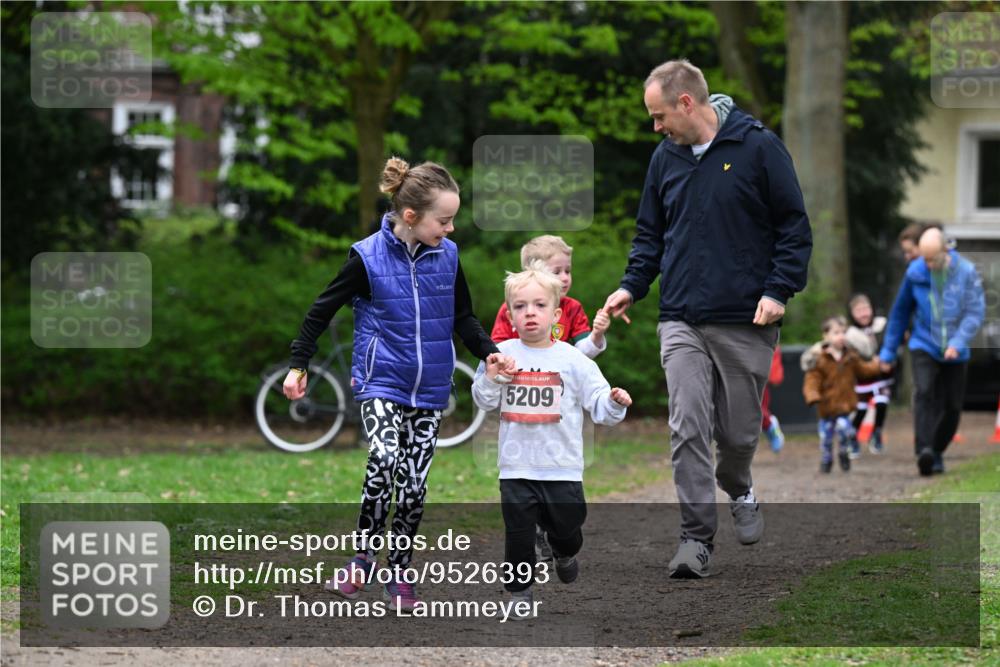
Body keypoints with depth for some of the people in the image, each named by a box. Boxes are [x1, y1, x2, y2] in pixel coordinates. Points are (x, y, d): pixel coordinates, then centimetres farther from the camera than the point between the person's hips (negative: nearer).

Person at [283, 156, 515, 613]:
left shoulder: (448, 256, 1)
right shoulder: (367, 258, -10)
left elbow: (463, 318, 14)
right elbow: (323, 310, 0)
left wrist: (490, 353, -2)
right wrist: (298, 364, 1)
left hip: (429, 389, 4)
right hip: (380, 382, -4)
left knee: (414, 482, 1)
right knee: (384, 460, -22)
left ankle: (398, 574, 12)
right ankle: (362, 561, -7)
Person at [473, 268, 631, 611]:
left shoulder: (573, 360, -3)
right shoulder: (502, 354, 1)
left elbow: (598, 406, -2)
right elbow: (484, 402, 8)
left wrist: (614, 402, -23)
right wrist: (490, 378, -10)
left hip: (563, 465, 0)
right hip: (516, 465, 0)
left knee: (566, 526, 9)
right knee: (518, 531, 0)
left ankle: (564, 554, 44)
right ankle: (520, 591, 15)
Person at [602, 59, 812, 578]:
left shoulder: (758, 147, -5)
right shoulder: (665, 158, 10)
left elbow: (794, 225, -3)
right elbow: (650, 234, 19)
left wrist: (778, 290, -13)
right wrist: (632, 286, 3)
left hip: (747, 322, -3)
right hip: (682, 321, 3)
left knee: (739, 432, 7)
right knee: (688, 429, -9)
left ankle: (738, 491, 39)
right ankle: (696, 539, -7)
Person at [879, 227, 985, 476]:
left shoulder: (966, 272, -9)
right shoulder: (915, 273, -4)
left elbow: (976, 312, -12)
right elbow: (900, 312, 8)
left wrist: (958, 342, -26)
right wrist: (888, 350, 12)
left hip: (955, 353, 1)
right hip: (924, 346, -1)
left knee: (952, 406, 4)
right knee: (924, 393, -22)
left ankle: (937, 452, 23)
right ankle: (924, 449, -32)